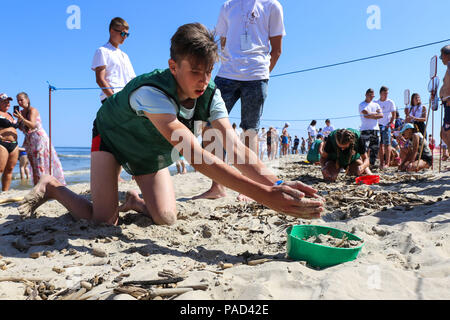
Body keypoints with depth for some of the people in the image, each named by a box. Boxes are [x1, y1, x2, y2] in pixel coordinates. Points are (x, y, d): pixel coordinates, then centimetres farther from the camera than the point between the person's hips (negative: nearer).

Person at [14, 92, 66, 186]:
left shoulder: (32, 110, -9)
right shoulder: (21, 112, 13)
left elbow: (32, 125, -21)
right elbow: (21, 128, 14)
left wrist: (21, 118, -34)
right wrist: (18, 119, -3)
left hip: (39, 138, -7)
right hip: (29, 141, 7)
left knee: (42, 162, -10)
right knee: (33, 164, 4)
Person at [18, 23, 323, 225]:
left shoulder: (210, 94, -23)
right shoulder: (152, 92, -43)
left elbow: (234, 146, -33)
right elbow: (197, 157, -53)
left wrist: (276, 183, -50)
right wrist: (266, 196, -59)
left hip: (152, 151, 5)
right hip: (112, 137, -5)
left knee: (166, 218, -7)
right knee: (104, 218, -15)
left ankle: (134, 201, 27)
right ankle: (51, 187, 13)